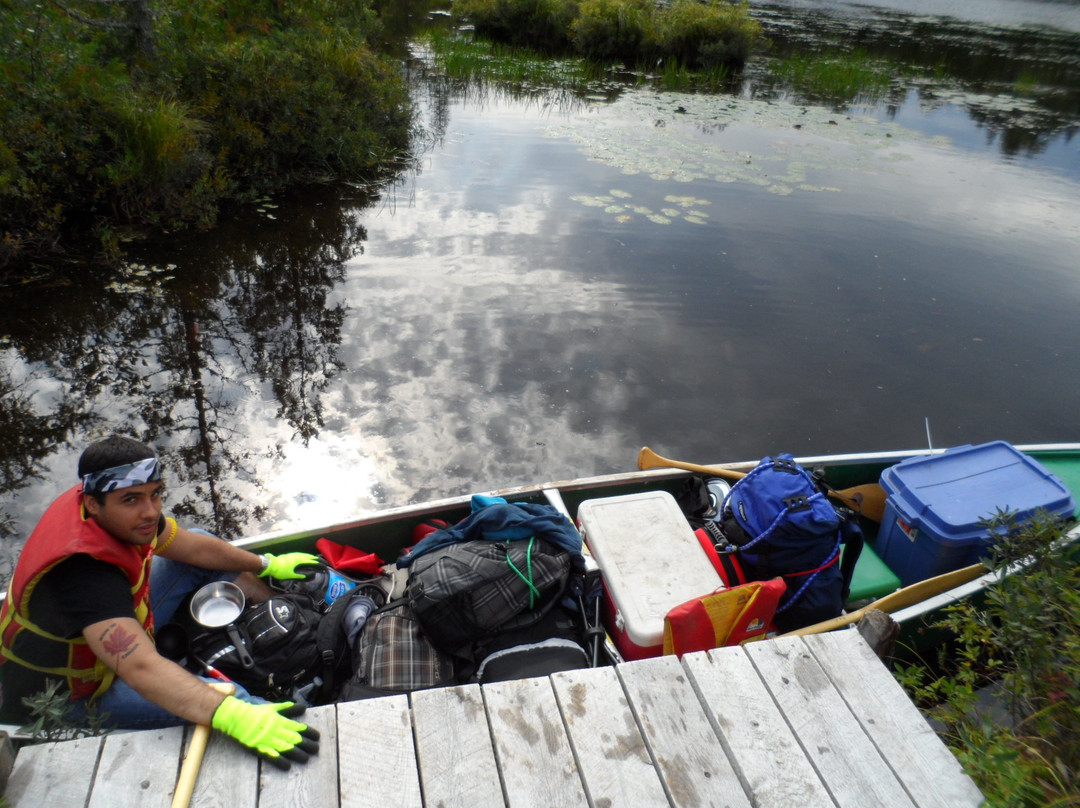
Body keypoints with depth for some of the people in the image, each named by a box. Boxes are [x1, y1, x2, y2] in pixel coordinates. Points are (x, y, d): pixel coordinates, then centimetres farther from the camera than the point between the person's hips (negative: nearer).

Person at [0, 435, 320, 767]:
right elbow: (142, 669, -50)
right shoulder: (84, 571, -40)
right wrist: (233, 717, -60)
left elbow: (193, 546, 1)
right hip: (64, 701, -9)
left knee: (203, 551, 6)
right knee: (222, 696, -27)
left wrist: (269, 565, 10)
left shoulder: (111, 511, -15)